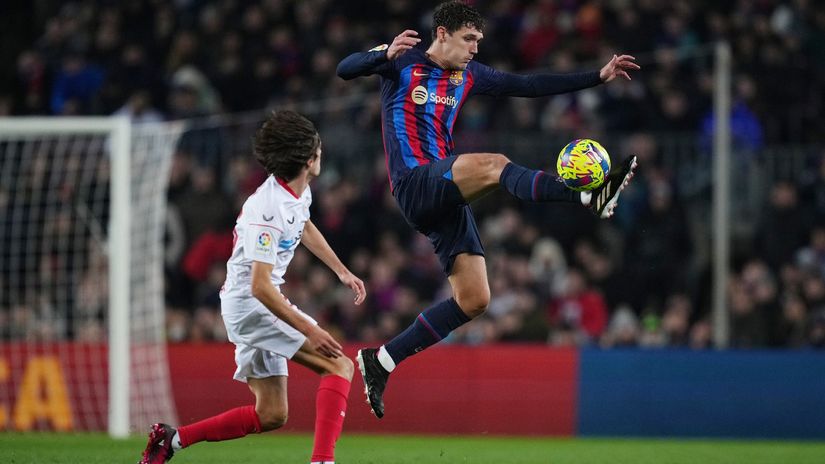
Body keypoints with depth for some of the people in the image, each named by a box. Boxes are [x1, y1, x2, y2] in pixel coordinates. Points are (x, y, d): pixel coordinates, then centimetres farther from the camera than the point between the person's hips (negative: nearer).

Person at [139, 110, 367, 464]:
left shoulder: (300, 191, 5)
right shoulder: (268, 210, -25)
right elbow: (260, 286, -28)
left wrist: (342, 271, 29)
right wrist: (308, 330, -28)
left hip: (260, 304, 10)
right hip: (253, 304, -10)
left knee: (271, 415, 11)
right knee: (339, 366, -16)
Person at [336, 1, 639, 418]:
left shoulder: (468, 75, 17)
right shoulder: (403, 62, -1)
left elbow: (529, 86, 20)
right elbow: (345, 69, -16)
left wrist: (598, 76, 16)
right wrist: (387, 55, -36)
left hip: (446, 196, 8)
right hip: (415, 184, -8)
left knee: (473, 299, 0)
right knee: (493, 165, -31)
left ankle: (382, 360, 7)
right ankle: (590, 198, -50)